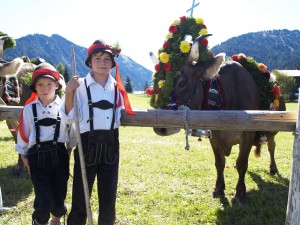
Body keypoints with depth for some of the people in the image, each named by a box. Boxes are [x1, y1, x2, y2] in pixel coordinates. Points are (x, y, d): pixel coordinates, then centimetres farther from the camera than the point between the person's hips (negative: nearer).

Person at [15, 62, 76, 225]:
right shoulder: (29, 109, -1)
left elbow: (72, 133, 7)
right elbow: (23, 136, 6)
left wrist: (69, 155, 10)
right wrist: (26, 162, 7)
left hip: (59, 156, 1)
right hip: (37, 157, -1)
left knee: (59, 196, 8)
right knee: (44, 200, -7)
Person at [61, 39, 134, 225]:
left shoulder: (117, 87, 7)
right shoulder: (80, 85, -5)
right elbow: (70, 117, -14)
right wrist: (69, 92, -23)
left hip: (110, 145, 4)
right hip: (87, 144, -3)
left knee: (109, 196, 12)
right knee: (81, 195, 3)